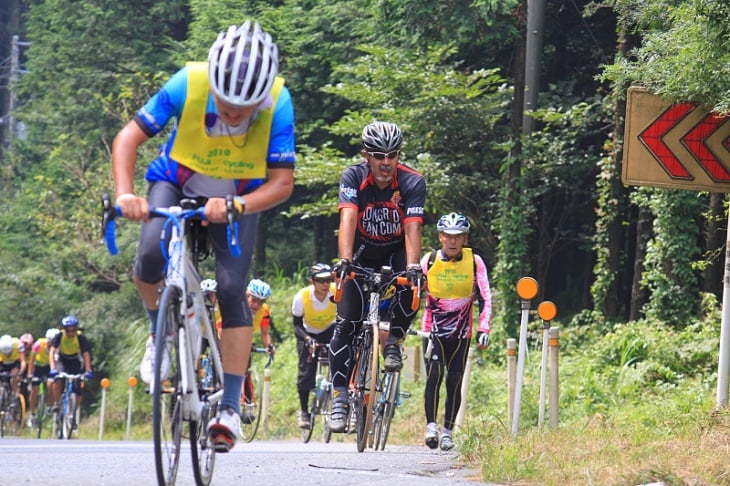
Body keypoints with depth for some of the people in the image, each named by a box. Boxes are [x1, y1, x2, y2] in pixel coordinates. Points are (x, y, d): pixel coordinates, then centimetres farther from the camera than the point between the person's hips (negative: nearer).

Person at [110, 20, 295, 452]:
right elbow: (128, 138, -23)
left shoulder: (278, 103, -28)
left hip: (240, 198, 0)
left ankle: (230, 407, -9)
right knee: (152, 255, -29)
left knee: (232, 289, -17)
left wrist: (235, 206, -44)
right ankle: (160, 330, 2)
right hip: (177, 184, 0)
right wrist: (124, 193, -39)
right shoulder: (188, 85, -29)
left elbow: (282, 183, -26)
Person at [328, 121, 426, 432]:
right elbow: (348, 219, -34)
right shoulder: (353, 177, -20)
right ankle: (340, 397, -10)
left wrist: (412, 267, -48)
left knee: (411, 285, -34)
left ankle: (394, 341, -9)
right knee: (346, 323, -13)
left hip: (396, 252, 0)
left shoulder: (412, 182, -21)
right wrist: (344, 260, -49)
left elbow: (412, 228, -31)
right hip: (362, 254, 0)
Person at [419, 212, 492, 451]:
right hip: (433, 329, -1)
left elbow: (485, 298, -6)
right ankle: (431, 425, -14)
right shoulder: (429, 261, -7)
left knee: (455, 381, 2)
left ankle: (448, 431, 14)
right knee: (434, 374, -18)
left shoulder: (474, 262, -7)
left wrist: (484, 329, -15)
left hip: (461, 332, 1)